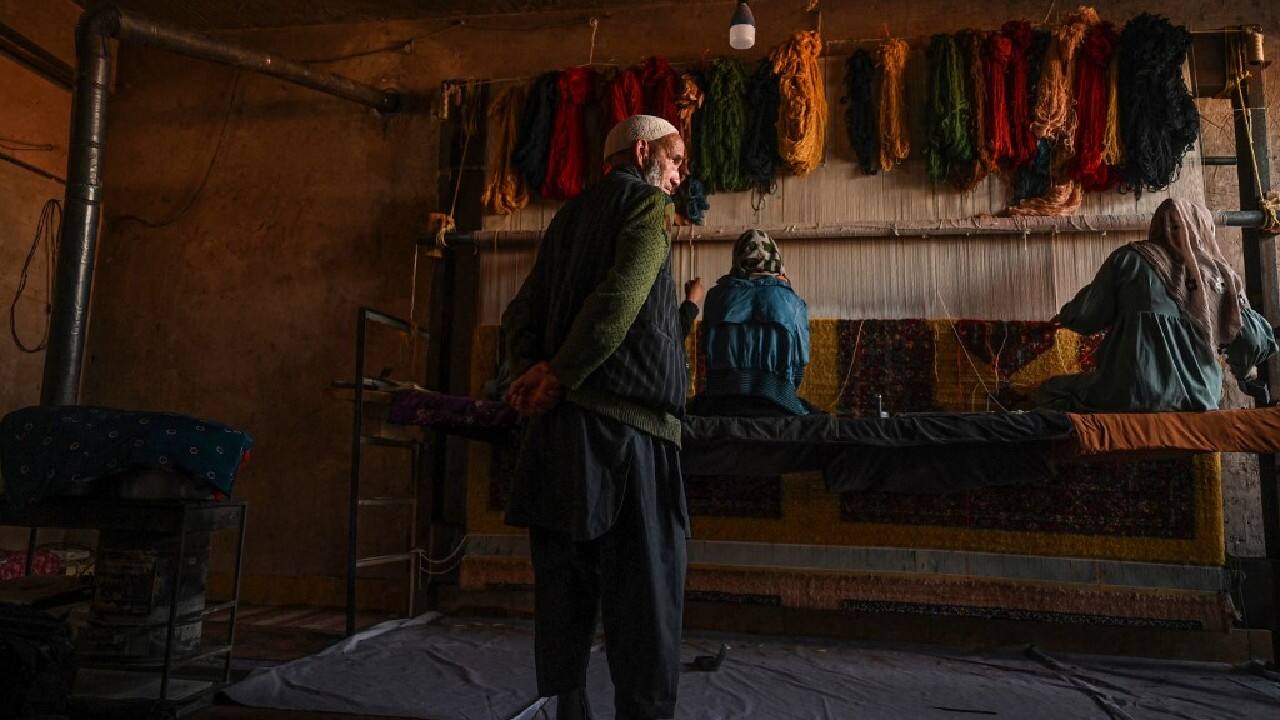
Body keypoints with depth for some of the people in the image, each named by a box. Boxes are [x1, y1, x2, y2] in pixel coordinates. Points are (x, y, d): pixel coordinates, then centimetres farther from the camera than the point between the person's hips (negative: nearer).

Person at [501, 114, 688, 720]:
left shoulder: (568, 216, 24)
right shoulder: (647, 202, 2)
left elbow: (521, 314, 17)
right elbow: (619, 301, -14)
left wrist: (532, 371, 1)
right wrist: (557, 378, -10)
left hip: (557, 424, 7)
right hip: (623, 424, -7)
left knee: (564, 596, 11)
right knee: (643, 597, -4)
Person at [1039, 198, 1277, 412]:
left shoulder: (1131, 259, 1)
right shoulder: (1221, 275, 10)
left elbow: (1082, 319, 0)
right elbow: (1258, 341, 9)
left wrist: (1067, 314, 23)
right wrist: (1242, 369, 31)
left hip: (1134, 397, -4)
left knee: (1051, 390, 17)